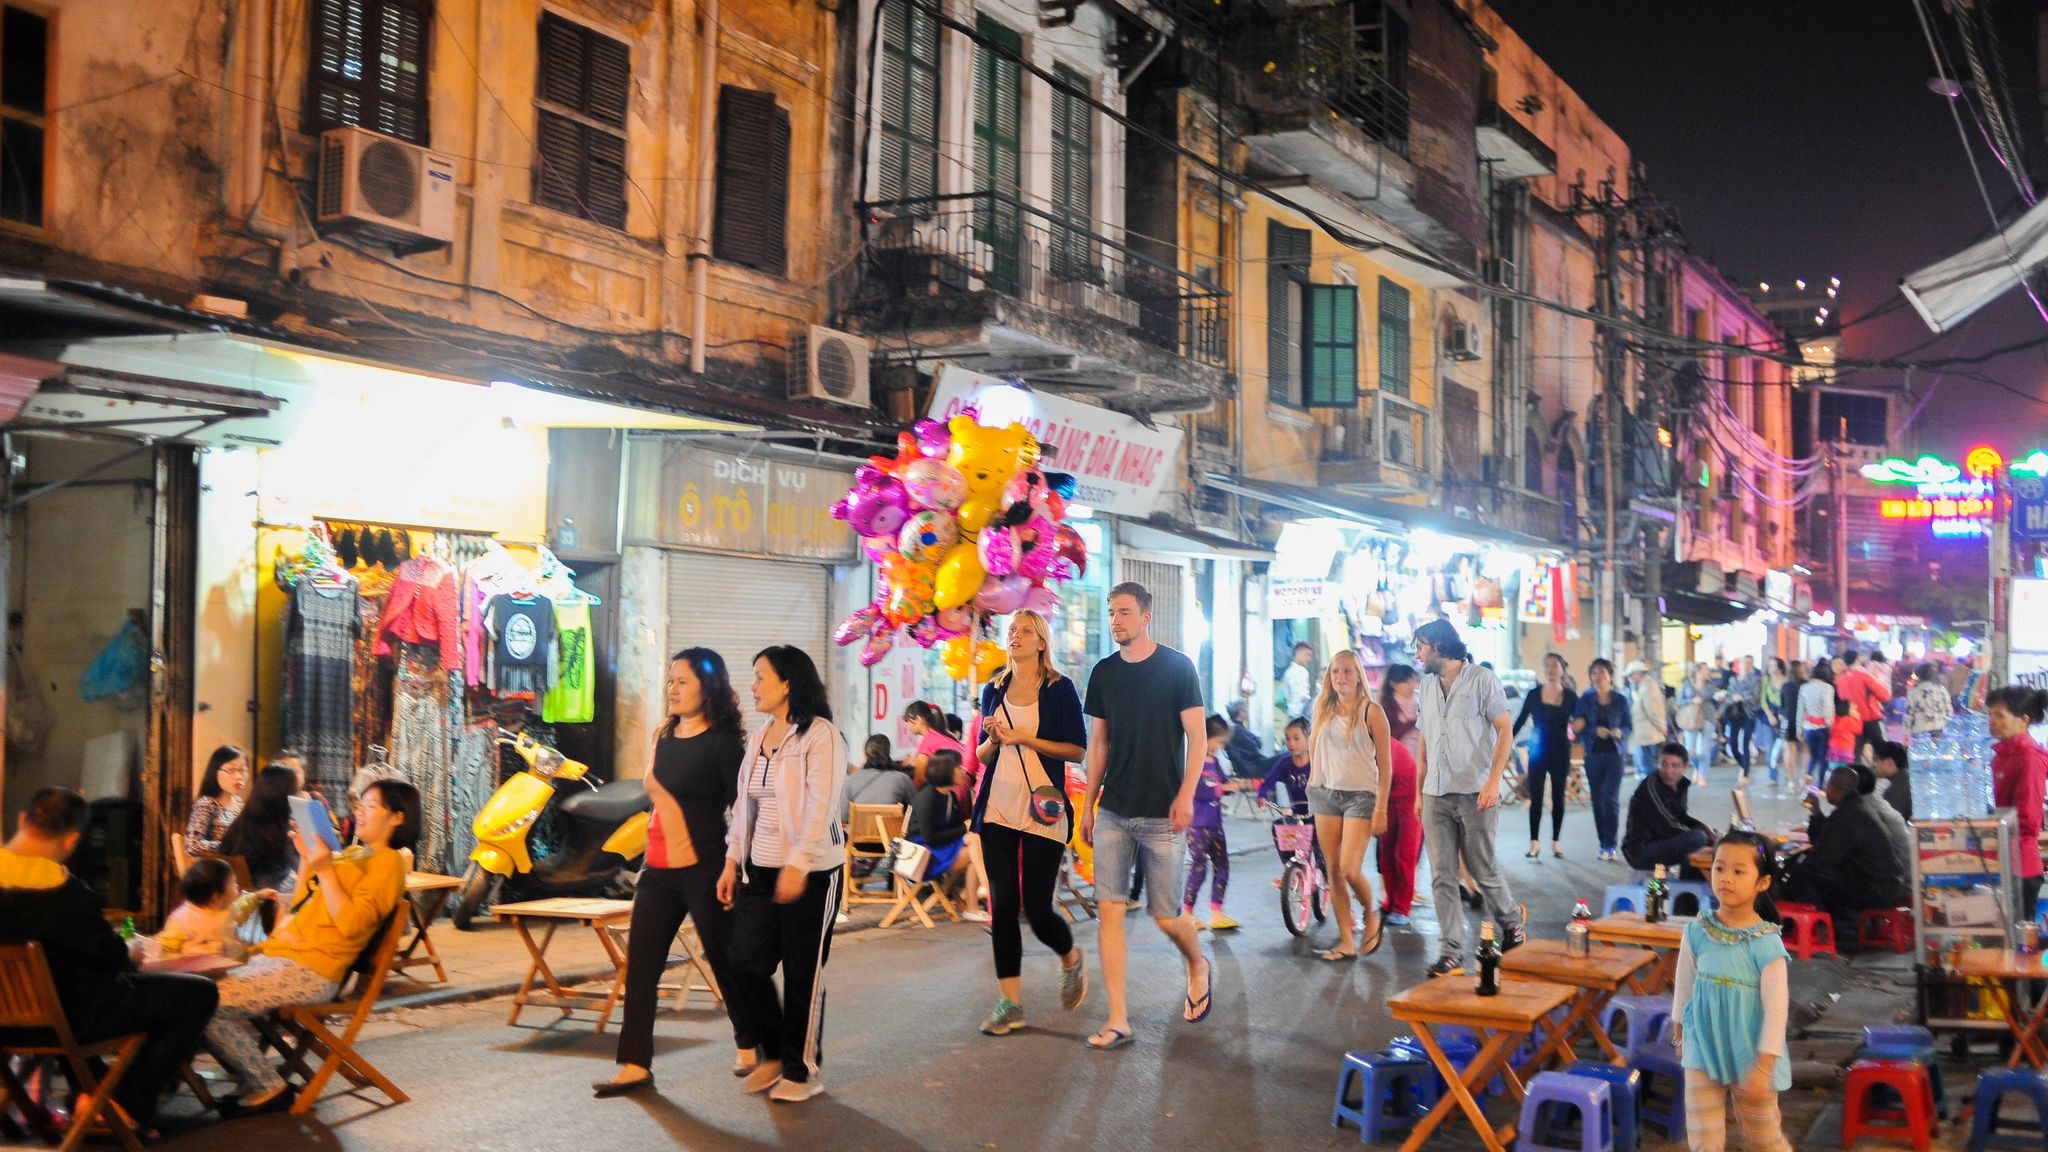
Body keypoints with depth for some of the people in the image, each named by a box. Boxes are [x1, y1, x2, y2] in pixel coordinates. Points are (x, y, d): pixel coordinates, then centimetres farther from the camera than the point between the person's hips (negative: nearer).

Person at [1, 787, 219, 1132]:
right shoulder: (63, 891, -28)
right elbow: (113, 955, -15)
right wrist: (129, 955, 8)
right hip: (65, 1017, -8)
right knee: (200, 993, -1)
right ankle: (129, 1106, 8)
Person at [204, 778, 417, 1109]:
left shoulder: (388, 862, -7)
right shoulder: (352, 854, 20)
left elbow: (351, 924, -18)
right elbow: (299, 906, 24)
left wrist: (325, 870, -18)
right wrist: (306, 857, 13)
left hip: (310, 970, -10)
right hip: (278, 956, 10)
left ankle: (266, 1087, -4)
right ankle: (254, 1077, 6)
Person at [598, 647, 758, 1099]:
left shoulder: (723, 741, -11)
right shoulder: (664, 734, 10)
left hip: (703, 868, -7)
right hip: (658, 867, 7)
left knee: (724, 960, 6)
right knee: (641, 963, 3)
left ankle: (750, 1045, 26)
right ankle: (635, 1065, 7)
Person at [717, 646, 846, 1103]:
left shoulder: (819, 734, -10)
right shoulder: (759, 737, 13)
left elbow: (821, 807, -17)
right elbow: (744, 804, 16)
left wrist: (797, 865, -23)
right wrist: (732, 861, 11)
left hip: (810, 872, -7)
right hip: (759, 871, 7)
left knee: (803, 973, 2)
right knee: (746, 966, 5)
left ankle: (802, 1069, 16)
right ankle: (775, 1053, 25)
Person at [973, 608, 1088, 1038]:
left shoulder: (1059, 688, 0)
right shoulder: (994, 691, 13)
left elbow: (1078, 750, -5)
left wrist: (1025, 738, -12)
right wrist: (993, 738, -4)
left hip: (1042, 808, -4)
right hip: (998, 808, 4)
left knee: (1037, 907, -5)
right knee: (1002, 904, 1)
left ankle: (1072, 959, 28)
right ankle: (1010, 1003, 8)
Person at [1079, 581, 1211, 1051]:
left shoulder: (1177, 667, -4)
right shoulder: (1103, 673, 8)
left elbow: (1197, 735, -5)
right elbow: (1098, 744, 13)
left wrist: (1186, 795, -15)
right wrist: (1087, 804, 11)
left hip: (1161, 815, -4)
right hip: (1112, 812, 4)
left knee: (1165, 915, 3)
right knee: (1110, 910, -4)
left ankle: (1199, 968, 35)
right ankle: (1118, 1020, 0)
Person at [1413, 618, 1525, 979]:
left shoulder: (1482, 680, -3)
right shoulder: (1427, 685, 15)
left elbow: (1505, 730, -8)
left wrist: (1494, 780, -17)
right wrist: (1419, 789, 14)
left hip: (1474, 793, -5)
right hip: (1436, 796, 5)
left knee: (1482, 868, 4)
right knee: (1442, 876, -1)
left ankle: (1512, 920, 31)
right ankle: (1450, 954, 1)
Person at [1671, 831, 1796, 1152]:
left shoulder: (1766, 942, -18)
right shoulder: (1697, 931, -7)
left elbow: (1776, 1007, -16)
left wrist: (1764, 1066, -16)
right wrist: (1680, 1031, 16)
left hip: (1748, 1053, -3)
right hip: (1703, 1048, 3)